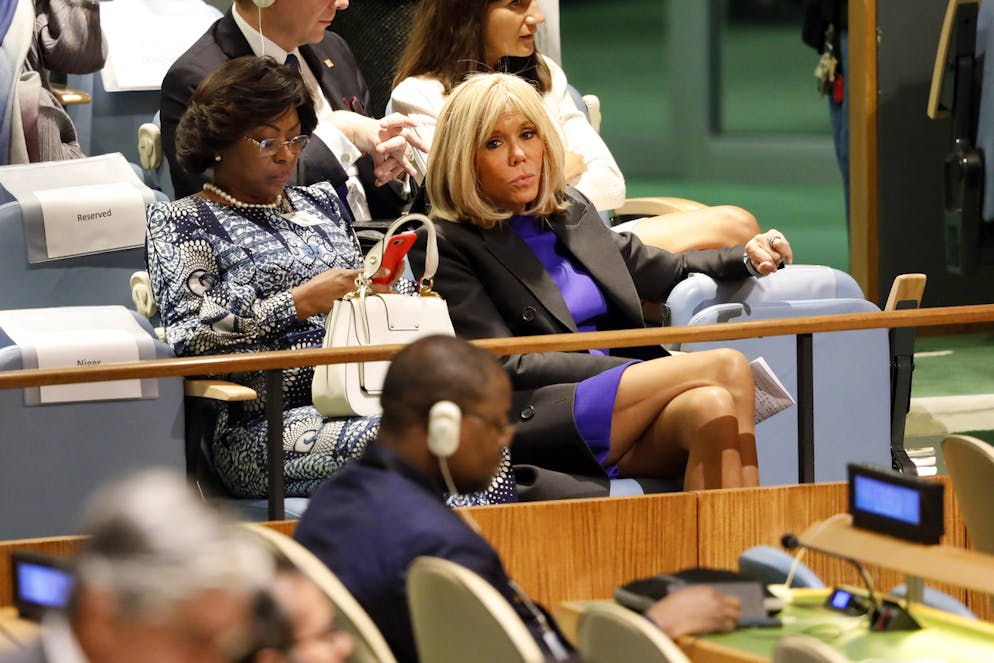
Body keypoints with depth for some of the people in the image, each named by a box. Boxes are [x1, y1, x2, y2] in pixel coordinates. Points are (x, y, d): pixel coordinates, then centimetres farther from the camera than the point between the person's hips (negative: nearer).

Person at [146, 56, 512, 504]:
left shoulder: (320, 203, 27)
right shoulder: (181, 223, 9)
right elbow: (190, 334, -6)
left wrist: (382, 291, 5)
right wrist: (299, 303, -10)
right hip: (265, 427, -5)